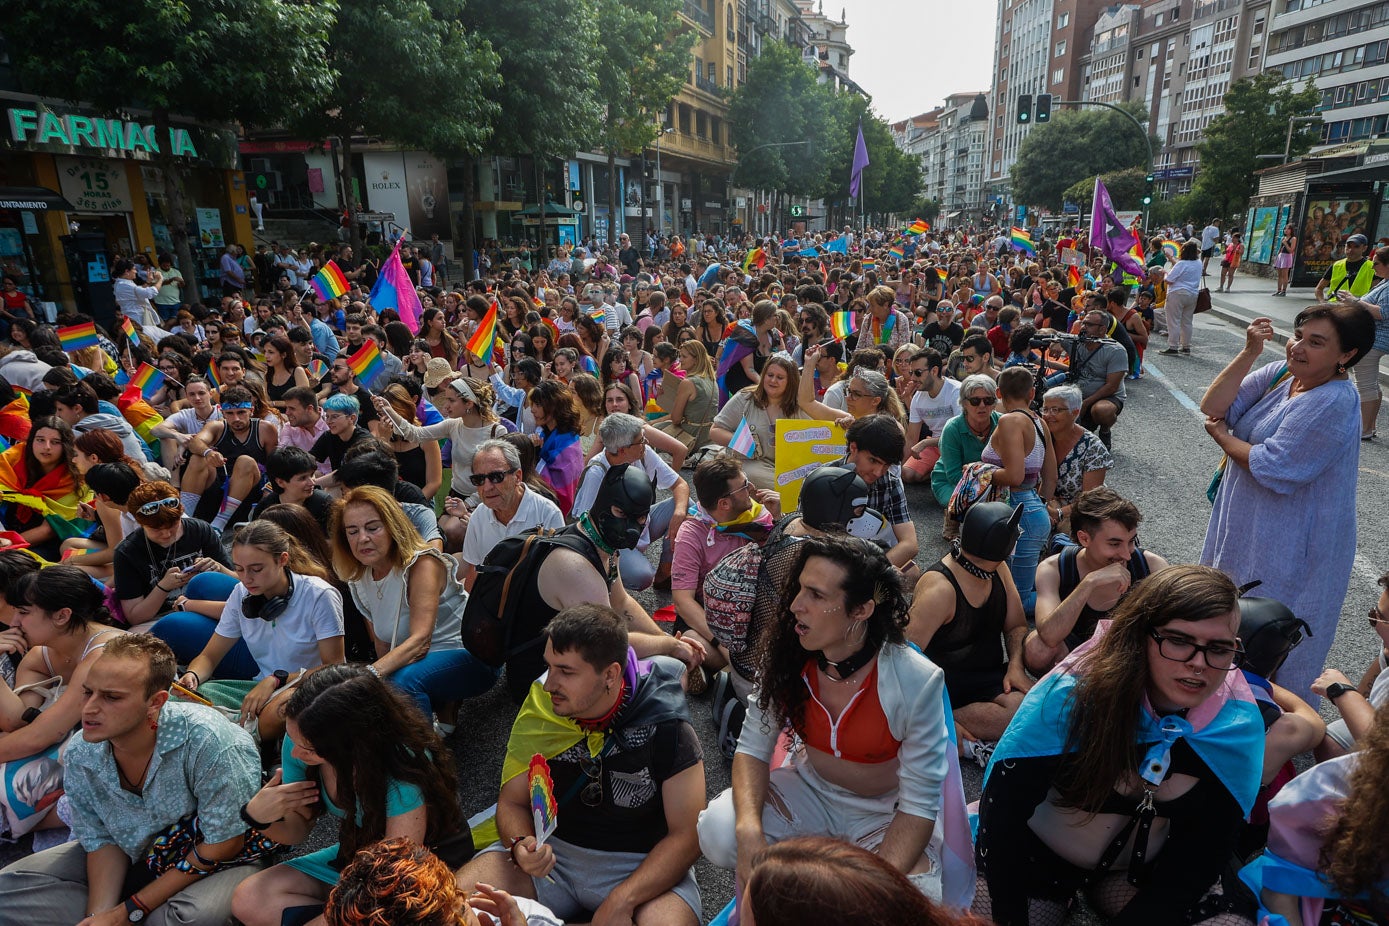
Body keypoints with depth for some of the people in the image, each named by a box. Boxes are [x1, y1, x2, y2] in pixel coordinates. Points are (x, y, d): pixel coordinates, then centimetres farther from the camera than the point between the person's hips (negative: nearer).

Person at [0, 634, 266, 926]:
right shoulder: (79, 756, -12)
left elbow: (224, 844, -23)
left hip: (216, 863, -6)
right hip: (136, 854, 6)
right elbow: (103, 840, -1)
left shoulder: (205, 741, -32)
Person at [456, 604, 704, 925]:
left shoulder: (663, 724, -16)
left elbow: (687, 835, -14)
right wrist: (520, 846, -18)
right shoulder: (540, 712, -6)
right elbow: (512, 802, 4)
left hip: (640, 865, -2)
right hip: (552, 849, 2)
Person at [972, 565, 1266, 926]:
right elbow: (1002, 805, -22)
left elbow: (1204, 850, -10)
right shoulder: (1074, 693, -27)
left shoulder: (1238, 726, -18)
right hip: (1035, 856, -2)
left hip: (1144, 869, 3)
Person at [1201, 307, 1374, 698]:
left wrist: (1221, 436, -10)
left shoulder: (1334, 404, -24)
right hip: (1246, 524, 8)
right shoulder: (1281, 373, -2)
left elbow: (1270, 468, -26)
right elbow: (1212, 408, -9)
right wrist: (1248, 353, -18)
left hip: (1289, 545, -8)